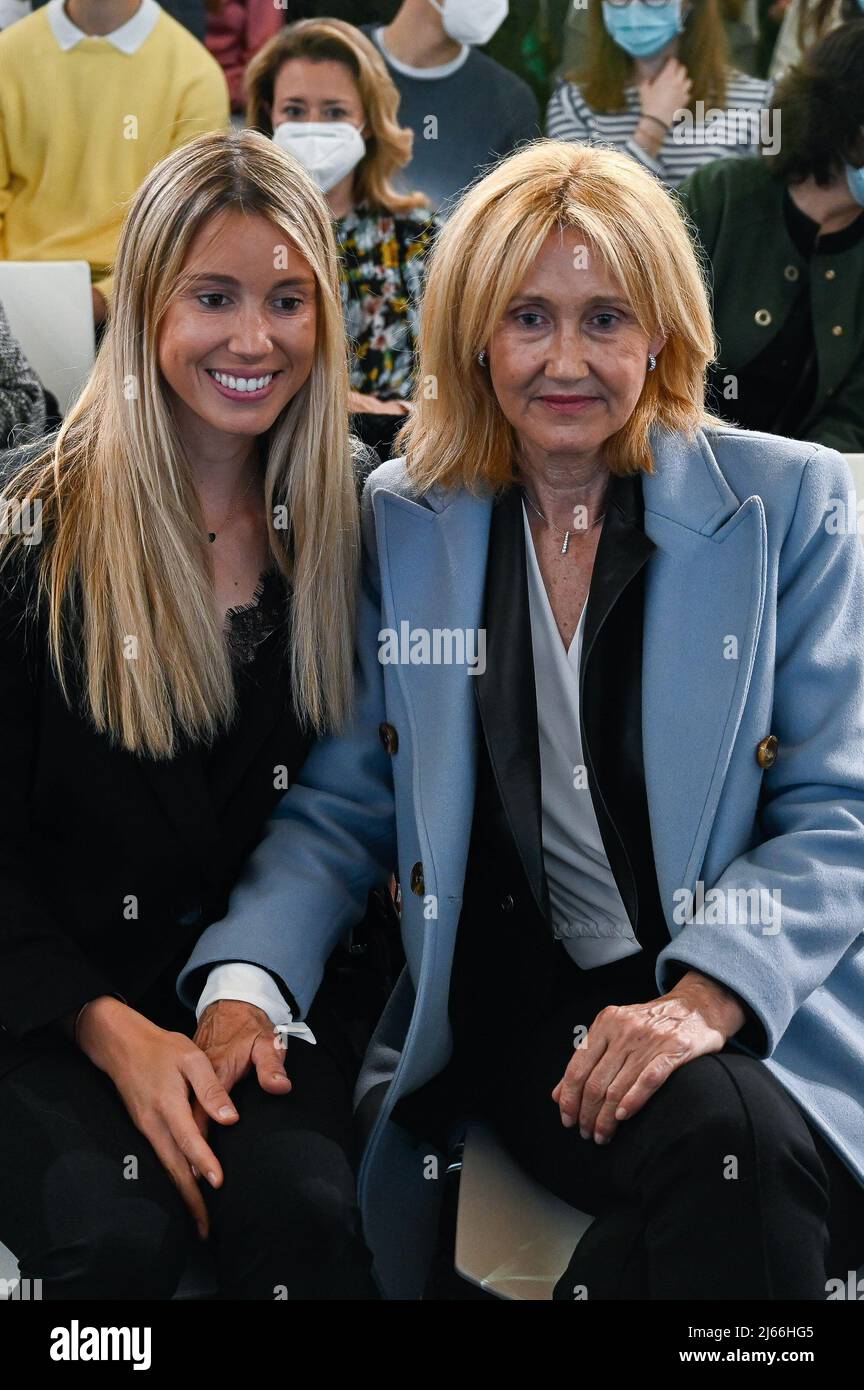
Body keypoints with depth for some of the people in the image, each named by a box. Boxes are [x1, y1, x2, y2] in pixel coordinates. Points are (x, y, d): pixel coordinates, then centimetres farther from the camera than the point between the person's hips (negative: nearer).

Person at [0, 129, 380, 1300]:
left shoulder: (347, 532, 7)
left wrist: (260, 996, -9)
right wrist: (115, 1032, -17)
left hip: (264, 979, 2)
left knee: (298, 1202, -29)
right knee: (119, 1229, -30)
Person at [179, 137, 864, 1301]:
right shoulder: (400, 524, 8)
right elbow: (340, 808, 11)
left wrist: (706, 997, -18)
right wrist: (248, 980, -9)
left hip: (766, 996, 0)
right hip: (527, 1002, 0)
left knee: (751, 1156, -33)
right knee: (726, 1139, -31)